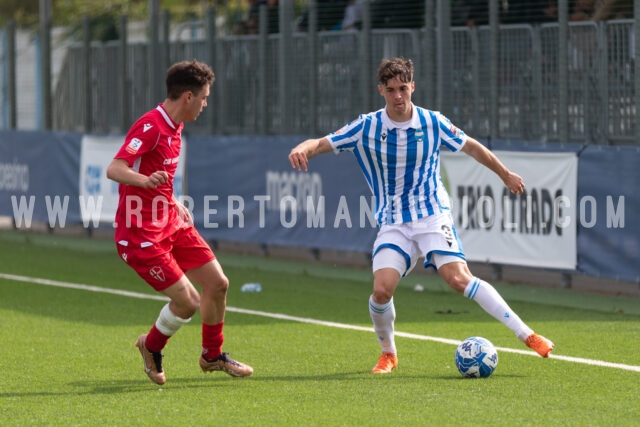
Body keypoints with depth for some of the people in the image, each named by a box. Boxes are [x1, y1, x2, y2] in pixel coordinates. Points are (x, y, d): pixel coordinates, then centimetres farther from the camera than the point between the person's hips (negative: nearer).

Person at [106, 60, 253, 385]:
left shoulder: (174, 127, 10)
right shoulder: (150, 127, -20)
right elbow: (114, 169, -32)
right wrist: (145, 181, -50)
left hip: (171, 222, 9)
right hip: (141, 233, -9)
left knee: (217, 284, 8)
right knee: (188, 301, -11)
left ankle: (212, 355, 30)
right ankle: (151, 346, 19)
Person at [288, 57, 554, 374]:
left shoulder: (432, 123, -3)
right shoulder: (366, 128, -3)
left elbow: (472, 148, 13)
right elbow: (321, 143, -4)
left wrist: (506, 175, 22)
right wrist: (302, 149, -29)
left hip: (432, 215, -1)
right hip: (393, 224, 1)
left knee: (459, 278, -21)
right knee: (382, 290, -18)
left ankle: (527, 335, -19)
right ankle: (388, 354, 10)